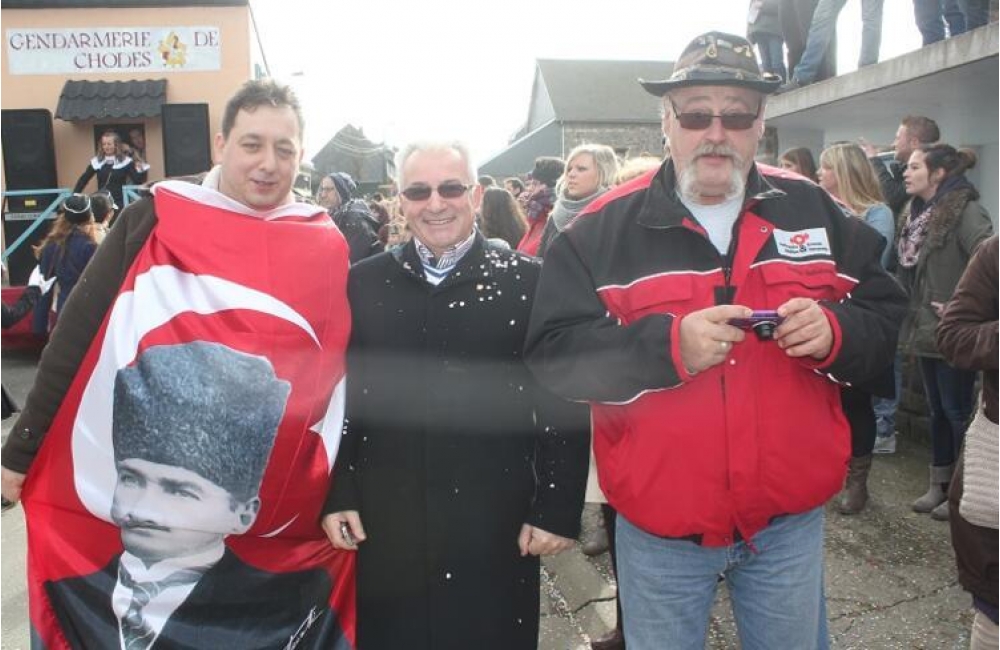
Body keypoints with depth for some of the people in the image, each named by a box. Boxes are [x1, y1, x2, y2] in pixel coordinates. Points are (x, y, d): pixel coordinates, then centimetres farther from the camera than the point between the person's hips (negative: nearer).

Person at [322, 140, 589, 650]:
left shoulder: (528, 281, -5)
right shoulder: (363, 283, 2)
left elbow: (565, 403, -4)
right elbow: (339, 396, 7)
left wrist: (557, 509, -6)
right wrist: (337, 496, 4)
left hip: (496, 526, -2)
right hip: (383, 526, 2)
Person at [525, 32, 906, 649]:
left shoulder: (813, 210, 2)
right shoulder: (604, 228, -8)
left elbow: (886, 318, 6)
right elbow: (552, 353, -13)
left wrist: (834, 332, -17)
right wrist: (667, 345, -27)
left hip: (792, 519, 3)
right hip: (659, 529, -2)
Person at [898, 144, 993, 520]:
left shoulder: (965, 212, -16)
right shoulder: (920, 213, 10)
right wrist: (911, 325, 12)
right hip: (926, 331, 8)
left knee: (956, 411, 3)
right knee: (937, 411, 16)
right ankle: (939, 485, 28)